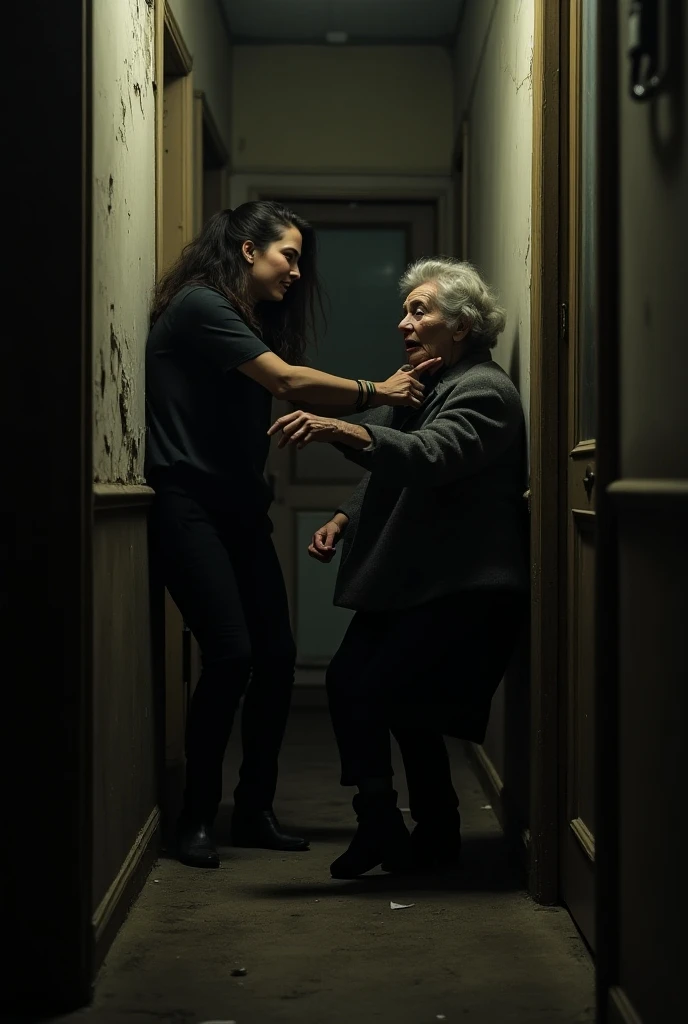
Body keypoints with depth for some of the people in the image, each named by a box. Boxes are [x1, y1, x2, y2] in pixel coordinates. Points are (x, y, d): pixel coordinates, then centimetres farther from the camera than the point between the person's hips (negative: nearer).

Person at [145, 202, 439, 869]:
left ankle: (255, 811, 11)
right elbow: (287, 380, -17)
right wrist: (377, 393, -9)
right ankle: (196, 819, -3)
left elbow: (285, 401, 9)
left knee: (276, 654, 0)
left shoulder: (255, 322, 20)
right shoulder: (199, 306, -9)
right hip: (187, 505, -9)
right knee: (231, 652, -16)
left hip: (240, 508, 9)